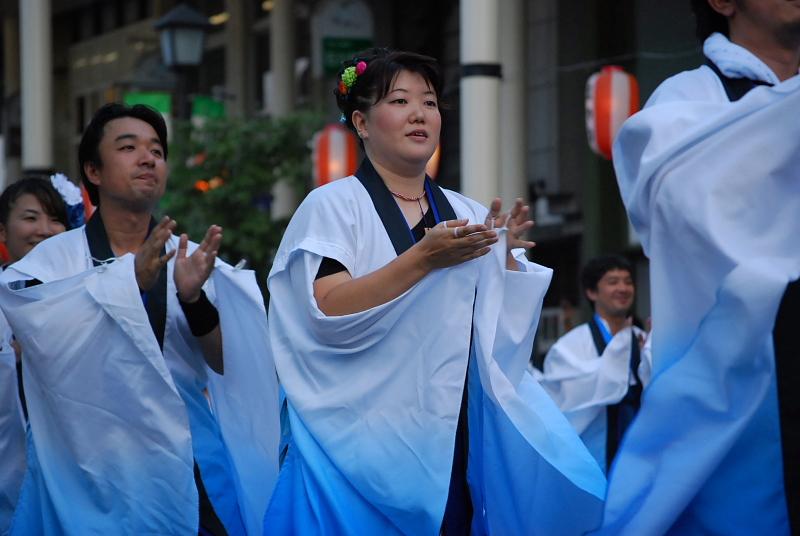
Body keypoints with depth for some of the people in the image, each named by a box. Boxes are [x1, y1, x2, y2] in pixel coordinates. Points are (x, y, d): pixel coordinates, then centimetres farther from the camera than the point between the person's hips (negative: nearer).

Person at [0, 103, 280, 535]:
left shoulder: (192, 259, 6)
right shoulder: (57, 258, 0)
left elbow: (229, 365, 0)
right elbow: (52, 340, -17)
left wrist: (194, 299, -18)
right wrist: (130, 280, -27)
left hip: (187, 461, 2)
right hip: (93, 464, -2)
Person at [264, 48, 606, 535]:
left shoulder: (468, 215, 11)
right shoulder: (332, 206, -3)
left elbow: (509, 325, 11)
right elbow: (329, 314, -16)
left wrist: (504, 257, -7)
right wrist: (424, 258, -22)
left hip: (453, 442, 4)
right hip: (366, 442, -4)